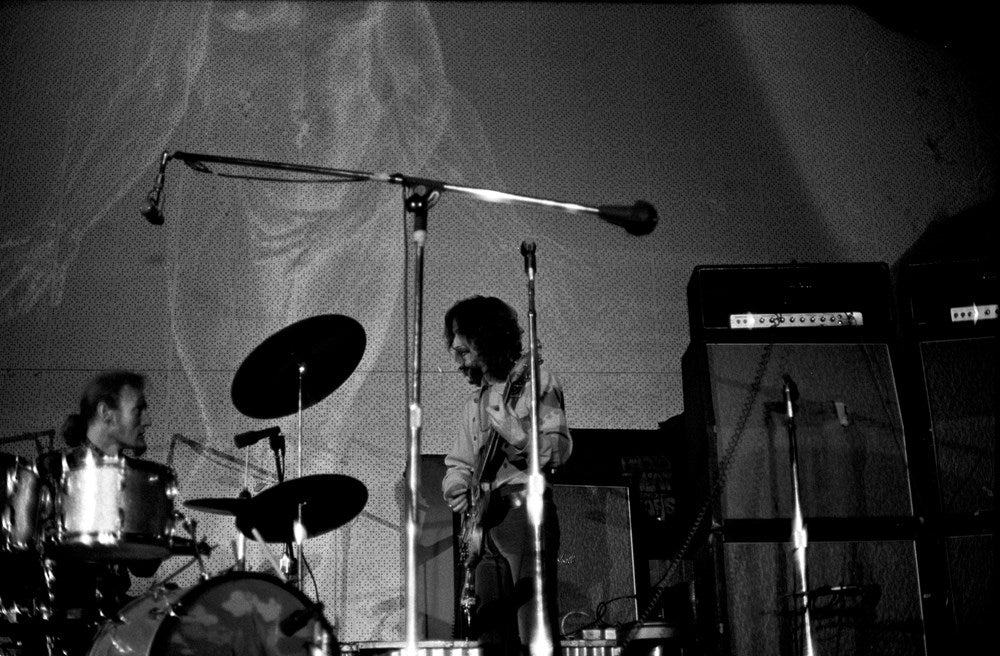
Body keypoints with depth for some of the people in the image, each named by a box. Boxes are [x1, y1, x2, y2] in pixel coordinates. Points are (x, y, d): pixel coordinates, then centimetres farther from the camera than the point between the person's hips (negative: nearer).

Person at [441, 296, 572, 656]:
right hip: (484, 518, 7)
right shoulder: (476, 401, 24)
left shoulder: (535, 379, 4)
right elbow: (457, 464, 25)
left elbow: (559, 449, -7)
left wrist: (510, 430, -18)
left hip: (524, 505, -7)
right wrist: (462, 497, 4)